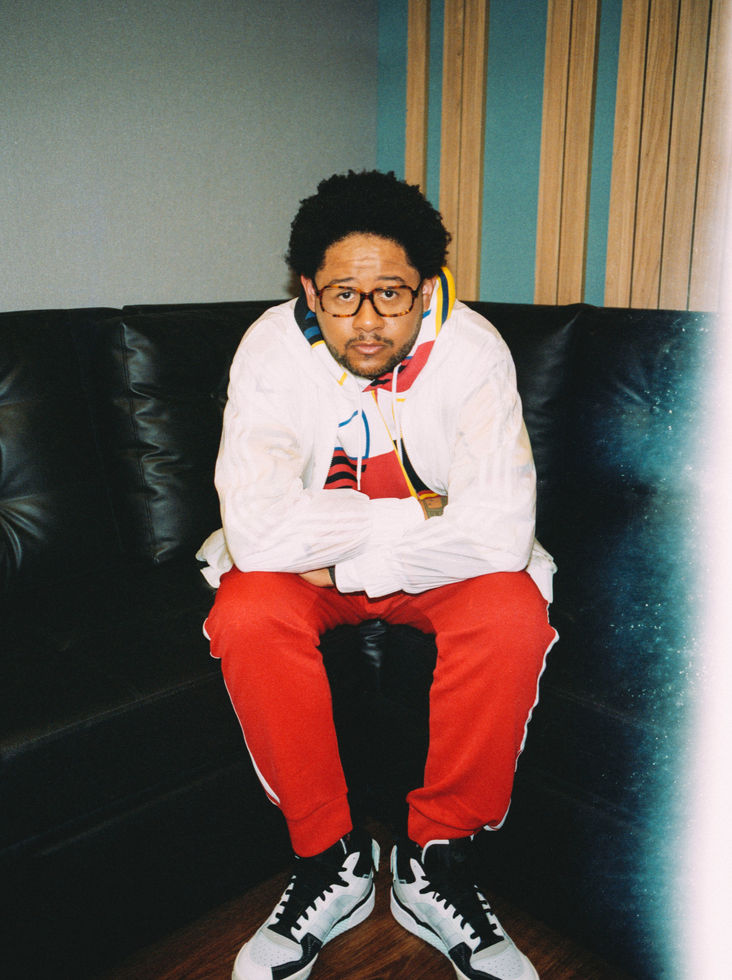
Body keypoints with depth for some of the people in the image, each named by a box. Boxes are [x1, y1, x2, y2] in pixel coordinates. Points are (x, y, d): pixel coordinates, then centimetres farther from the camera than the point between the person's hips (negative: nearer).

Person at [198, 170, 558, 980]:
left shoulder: (471, 350, -19)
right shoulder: (273, 349, -18)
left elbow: (500, 533, -30)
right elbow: (258, 527, -30)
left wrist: (339, 556, -26)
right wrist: (416, 513, -25)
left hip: (434, 564, 0)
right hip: (311, 569, 1)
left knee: (513, 615, -29)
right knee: (245, 614, -29)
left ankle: (436, 862, -8)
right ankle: (330, 858, -8)